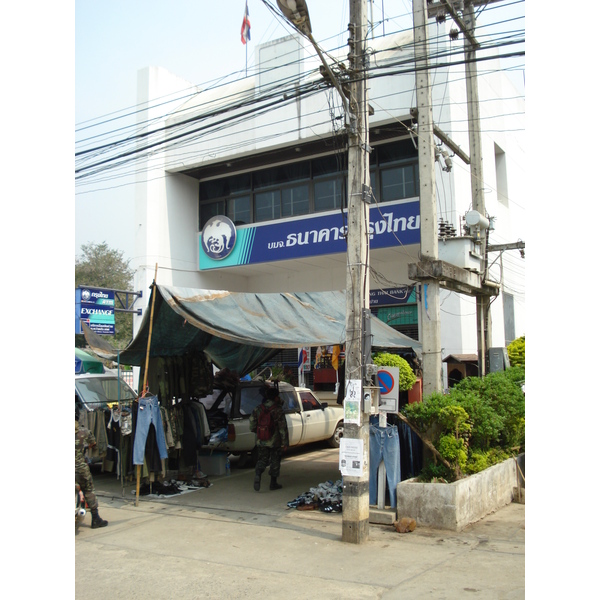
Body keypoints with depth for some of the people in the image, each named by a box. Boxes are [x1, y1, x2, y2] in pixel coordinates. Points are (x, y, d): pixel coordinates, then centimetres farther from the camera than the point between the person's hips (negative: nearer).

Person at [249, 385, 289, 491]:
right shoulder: (278, 410, -12)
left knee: (262, 459, 13)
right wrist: (285, 443, -6)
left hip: (261, 441, 3)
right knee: (275, 461, 10)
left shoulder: (258, 409, 1)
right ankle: (273, 483, 16)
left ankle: (257, 475, -14)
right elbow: (283, 428, -12)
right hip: (275, 441, -3)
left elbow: (252, 425, 5)